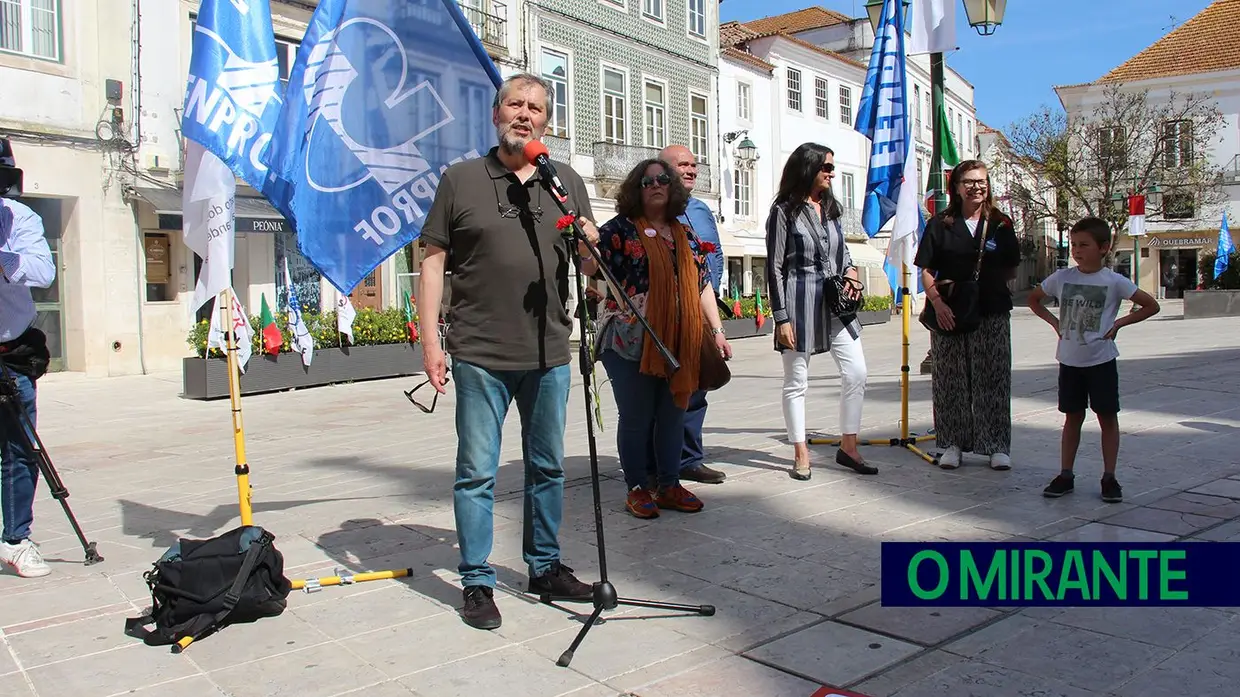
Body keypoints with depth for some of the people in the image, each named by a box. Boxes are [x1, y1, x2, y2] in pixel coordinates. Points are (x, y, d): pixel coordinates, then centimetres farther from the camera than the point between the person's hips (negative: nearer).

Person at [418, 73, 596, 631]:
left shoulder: (567, 182, 11)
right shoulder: (460, 180, 3)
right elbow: (433, 261, 1)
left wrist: (591, 245, -11)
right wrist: (430, 341, -6)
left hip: (549, 355, 4)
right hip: (480, 355, -3)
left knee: (548, 467, 14)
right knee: (477, 473, 3)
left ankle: (546, 566, 30)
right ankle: (477, 582, 16)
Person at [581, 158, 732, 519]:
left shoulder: (685, 235, 14)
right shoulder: (620, 228, 0)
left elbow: (702, 285, 16)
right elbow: (591, 269, -12)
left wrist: (717, 331, 10)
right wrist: (586, 250, -34)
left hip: (679, 344, 5)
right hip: (631, 343, -4)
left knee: (674, 415, 11)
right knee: (636, 418, 3)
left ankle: (670, 485, 24)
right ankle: (637, 488, 17)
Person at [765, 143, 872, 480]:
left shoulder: (830, 208, 14)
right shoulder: (785, 211, -5)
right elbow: (775, 269, -8)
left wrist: (851, 270, 1)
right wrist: (781, 319, -12)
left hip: (835, 302, 6)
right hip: (800, 303, -6)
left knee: (856, 373, 1)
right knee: (796, 382, 3)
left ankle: (848, 447, 13)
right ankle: (801, 454, 14)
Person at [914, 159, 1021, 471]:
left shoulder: (1000, 224, 7)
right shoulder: (940, 224, 3)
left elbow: (1011, 271, 10)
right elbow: (926, 270, 0)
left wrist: (983, 282, -3)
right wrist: (938, 302, -13)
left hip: (992, 313, 1)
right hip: (949, 314, -1)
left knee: (994, 380, 2)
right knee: (951, 381, 4)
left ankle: (997, 445, 11)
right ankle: (953, 443, 14)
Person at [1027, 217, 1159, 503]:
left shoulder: (1113, 281, -8)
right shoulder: (1061, 277, -1)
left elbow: (1151, 306, -3)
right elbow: (1033, 300, 15)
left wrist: (1119, 323, -9)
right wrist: (1054, 321, 3)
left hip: (1101, 361, -2)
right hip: (1069, 360, 2)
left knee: (1107, 417, 5)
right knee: (1073, 417, 10)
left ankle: (1109, 477, 13)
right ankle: (1065, 475, 16)